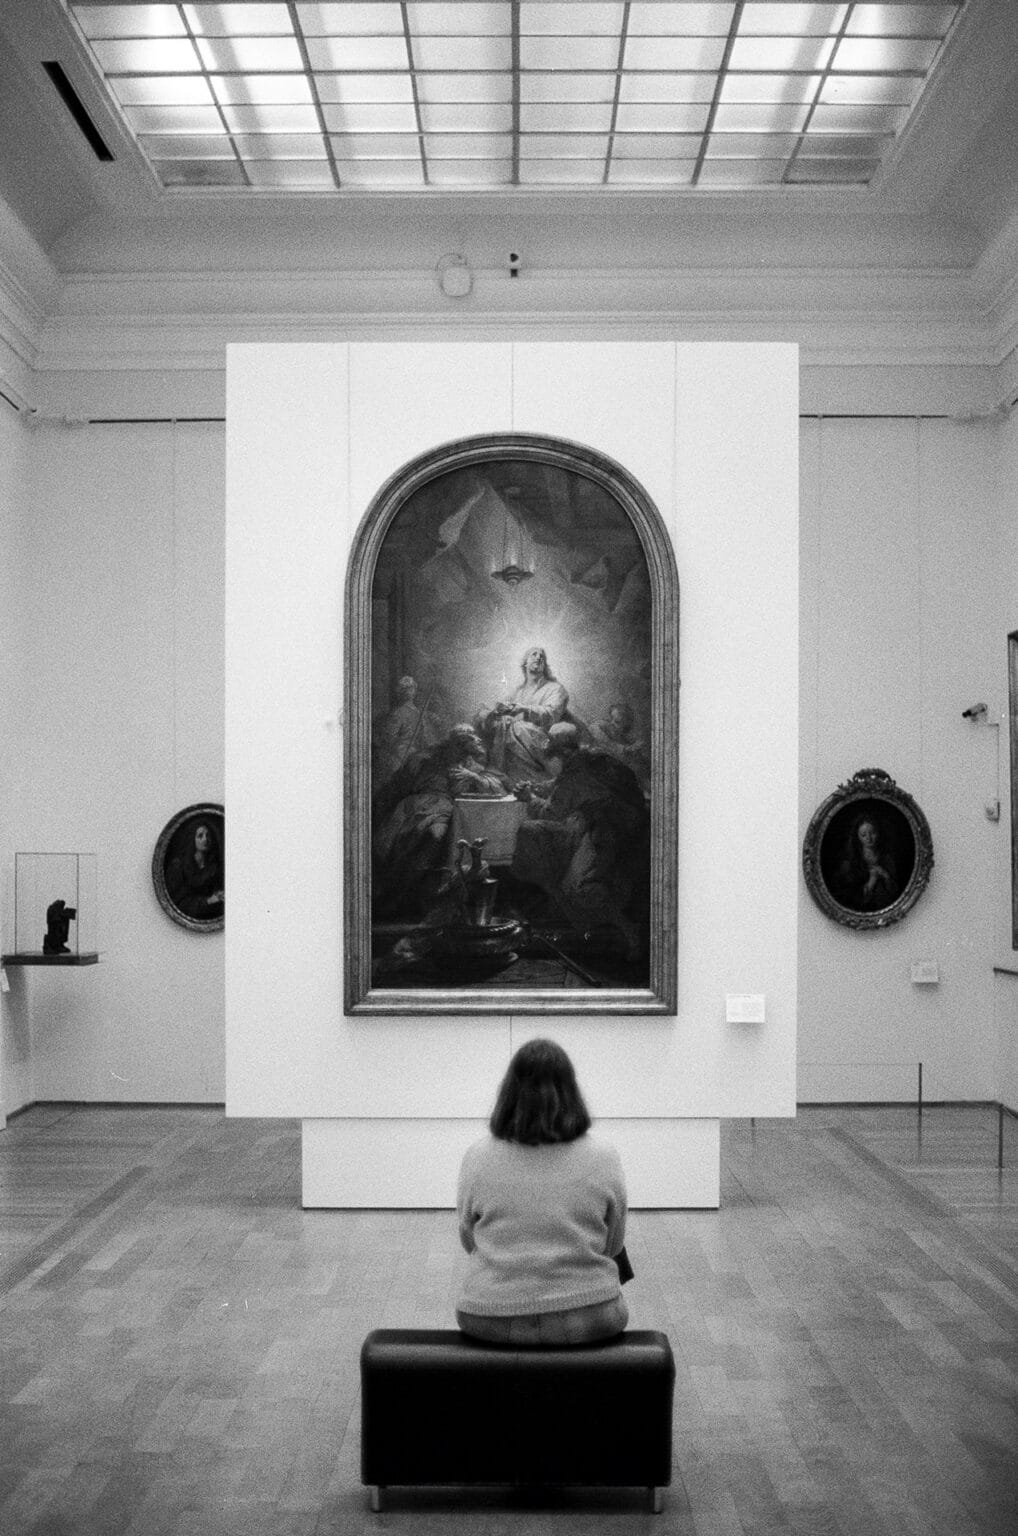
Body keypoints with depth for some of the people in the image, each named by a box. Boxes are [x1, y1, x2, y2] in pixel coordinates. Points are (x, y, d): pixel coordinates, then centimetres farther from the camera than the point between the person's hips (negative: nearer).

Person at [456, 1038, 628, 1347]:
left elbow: (469, 1240, 5)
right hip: (588, 1319, -1)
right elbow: (613, 1245, 3)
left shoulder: (477, 1157, -7)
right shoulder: (603, 1159, -8)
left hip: (491, 1320, 1)